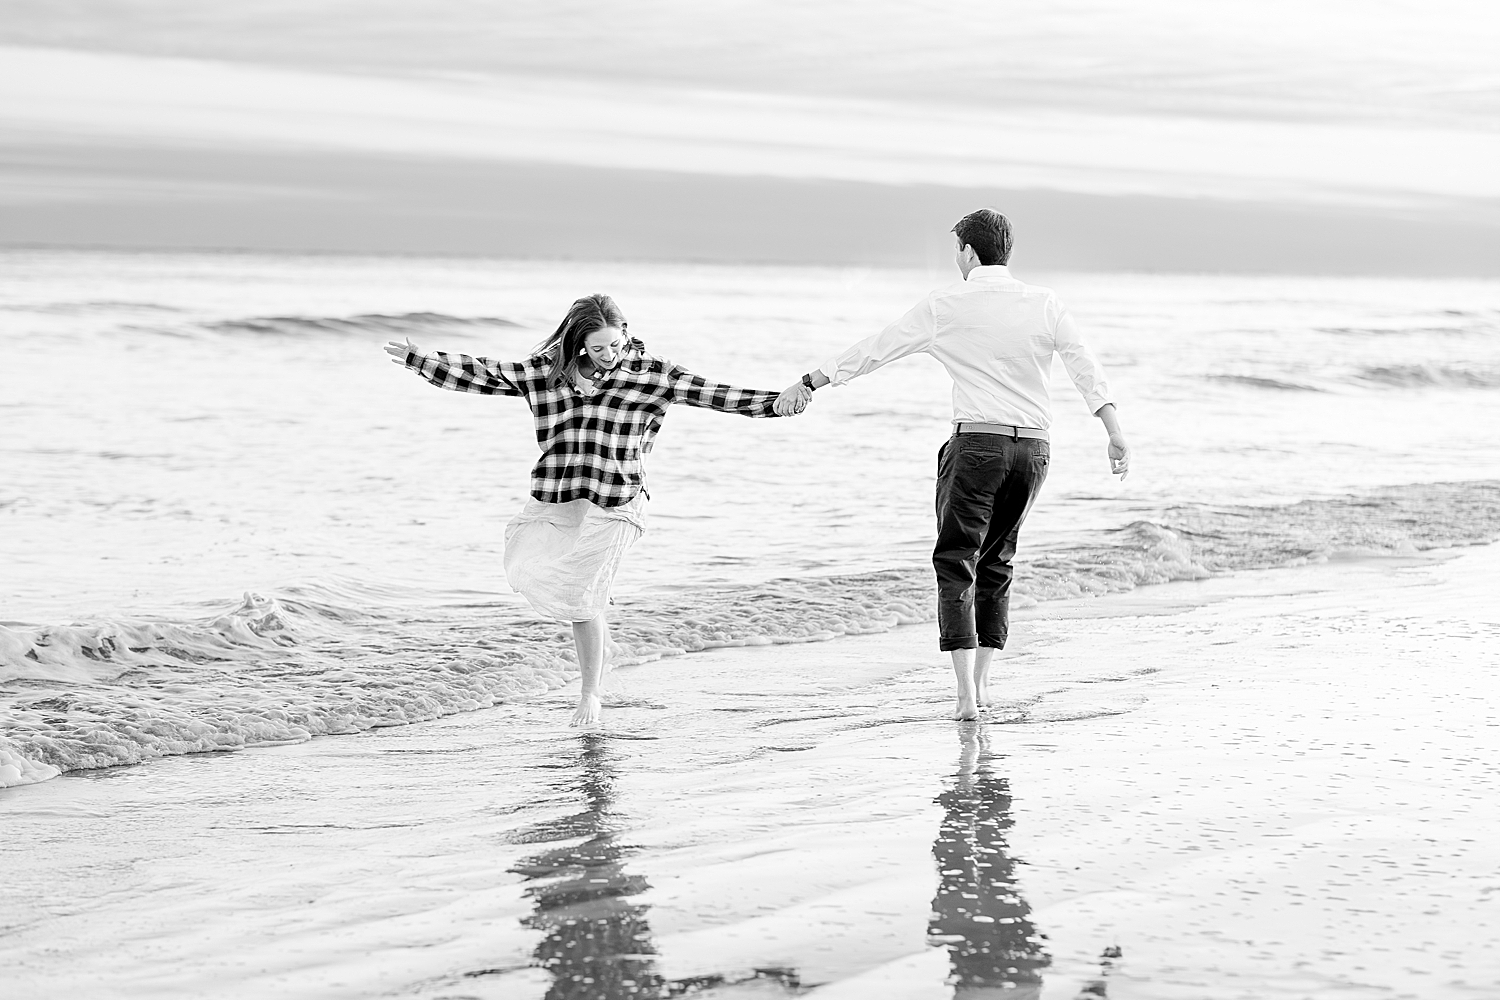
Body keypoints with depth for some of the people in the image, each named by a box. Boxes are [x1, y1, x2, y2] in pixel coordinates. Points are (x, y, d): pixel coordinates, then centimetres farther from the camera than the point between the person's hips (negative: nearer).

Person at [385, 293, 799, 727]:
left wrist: (775, 403, -15)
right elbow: (484, 374, 13)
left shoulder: (650, 373, -1)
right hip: (553, 494, 4)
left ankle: (590, 694, 12)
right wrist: (419, 359, 13)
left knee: (583, 601, -7)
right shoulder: (546, 370, 6)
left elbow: (710, 394, -5)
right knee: (523, 569, -16)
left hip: (611, 501, -4)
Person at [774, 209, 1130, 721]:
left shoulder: (947, 304, -1)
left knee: (956, 564, 1)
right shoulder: (1043, 302, 6)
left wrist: (808, 382, 13)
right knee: (996, 562, 17)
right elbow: (1087, 367, -1)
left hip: (978, 442, -4)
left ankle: (966, 692, -11)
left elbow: (874, 349, 5)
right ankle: (982, 683, 16)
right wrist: (1117, 435, 0)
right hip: (1034, 448, 4)